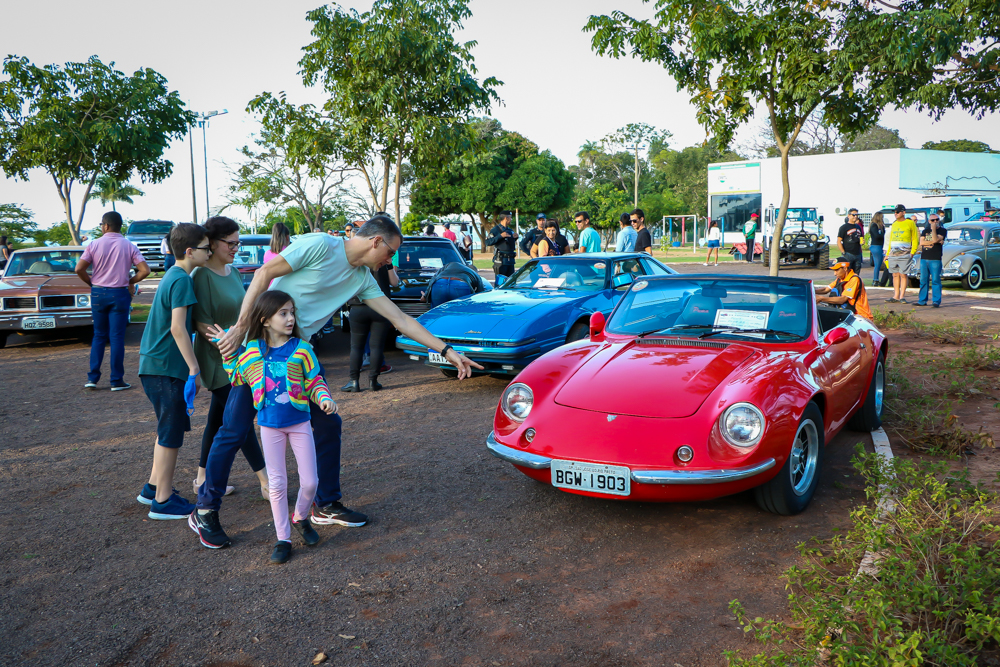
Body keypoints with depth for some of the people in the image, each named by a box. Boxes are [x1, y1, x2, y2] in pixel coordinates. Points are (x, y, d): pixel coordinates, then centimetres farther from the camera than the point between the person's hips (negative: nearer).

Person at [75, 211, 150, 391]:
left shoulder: (95, 245, -2)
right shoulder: (129, 246, -2)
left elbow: (79, 269, -9)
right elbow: (144, 270, -10)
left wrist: (91, 282, 8)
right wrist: (130, 281, 6)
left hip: (98, 293, 1)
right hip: (120, 294, -1)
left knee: (99, 336, 14)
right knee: (117, 337, 2)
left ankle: (92, 378, 11)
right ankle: (117, 381, 4)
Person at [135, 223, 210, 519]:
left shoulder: (171, 276, 14)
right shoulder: (182, 280, -16)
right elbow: (178, 328, -23)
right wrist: (195, 369, -20)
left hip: (154, 364, 10)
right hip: (166, 367, -10)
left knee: (169, 430, 20)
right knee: (171, 434, 0)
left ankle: (153, 488, 30)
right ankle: (163, 500, 8)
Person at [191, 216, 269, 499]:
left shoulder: (232, 272, 9)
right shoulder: (202, 276, -16)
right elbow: (202, 323, -19)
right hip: (218, 360, -8)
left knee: (219, 417, 14)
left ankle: (203, 479, 26)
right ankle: (266, 483, -1)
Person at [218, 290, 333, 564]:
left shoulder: (301, 348, -5)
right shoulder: (251, 350, -1)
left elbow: (314, 381, 1)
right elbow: (237, 378, 12)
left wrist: (324, 398, -18)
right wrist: (228, 350, 4)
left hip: (299, 421, 0)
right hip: (269, 425, 0)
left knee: (310, 481, 1)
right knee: (277, 483, 5)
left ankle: (300, 518, 31)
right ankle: (283, 539, 17)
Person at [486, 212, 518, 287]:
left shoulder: (510, 230, 19)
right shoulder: (495, 230, -5)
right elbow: (488, 242, -15)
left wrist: (515, 237, 10)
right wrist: (500, 236, -21)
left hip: (510, 260, 7)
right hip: (500, 260, -7)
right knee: (499, 282, -8)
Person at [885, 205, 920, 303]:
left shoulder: (910, 223, 2)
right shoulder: (894, 224, 19)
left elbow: (915, 239, 1)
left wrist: (912, 252, -8)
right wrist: (888, 253, 16)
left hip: (904, 254, -5)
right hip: (893, 254, 5)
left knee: (903, 274, -5)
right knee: (895, 275, 5)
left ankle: (902, 296, -1)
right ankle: (896, 296, 8)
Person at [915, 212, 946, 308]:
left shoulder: (942, 230, 4)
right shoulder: (925, 231, 18)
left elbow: (935, 239, -13)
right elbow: (921, 242, 3)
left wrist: (934, 228, -8)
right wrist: (933, 242, -7)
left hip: (935, 259, -4)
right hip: (924, 258, 5)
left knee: (935, 280, -6)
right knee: (923, 280, 6)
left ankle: (936, 301, -5)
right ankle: (922, 300, 11)